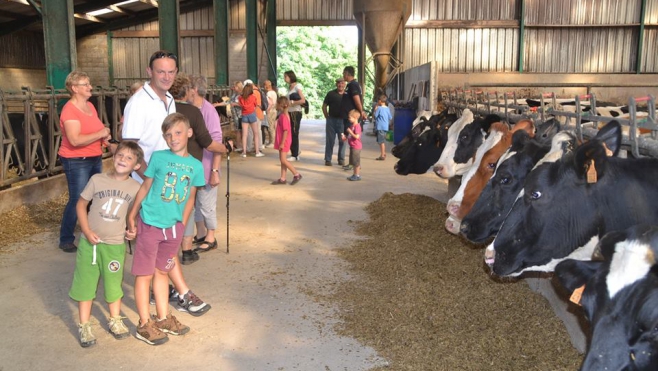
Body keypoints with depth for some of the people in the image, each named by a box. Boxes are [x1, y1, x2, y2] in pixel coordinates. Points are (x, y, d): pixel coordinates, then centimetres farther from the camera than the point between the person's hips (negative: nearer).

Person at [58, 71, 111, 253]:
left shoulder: (90, 106, 9)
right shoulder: (70, 110, -18)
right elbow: (75, 140, -28)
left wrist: (104, 137, 3)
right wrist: (100, 133, -20)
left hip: (95, 159, 8)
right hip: (76, 162, -8)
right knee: (77, 201, -4)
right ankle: (66, 240, 10)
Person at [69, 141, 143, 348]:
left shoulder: (135, 188, -5)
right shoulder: (97, 180, -8)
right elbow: (81, 205, 0)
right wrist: (87, 231, -9)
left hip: (115, 244, 1)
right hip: (89, 242, 0)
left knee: (114, 283, 14)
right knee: (85, 283, 8)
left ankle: (115, 321, 33)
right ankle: (84, 326, 22)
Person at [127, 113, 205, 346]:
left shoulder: (196, 165, 0)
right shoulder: (158, 158, -7)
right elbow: (145, 188, 0)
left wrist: (181, 225, 9)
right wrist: (132, 217, 4)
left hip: (174, 226, 3)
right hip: (150, 224, -3)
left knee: (162, 271, 18)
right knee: (144, 274, 3)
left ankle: (163, 318, 30)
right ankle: (144, 325, 14)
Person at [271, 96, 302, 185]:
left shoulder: (283, 116, -19)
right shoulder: (283, 115, 11)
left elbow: (286, 130, -23)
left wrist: (282, 143, -22)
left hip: (284, 141, -10)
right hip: (283, 141, 10)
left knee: (283, 160, -7)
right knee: (282, 160, 11)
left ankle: (296, 174, 0)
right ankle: (282, 178, 15)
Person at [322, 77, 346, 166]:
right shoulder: (331, 94, 2)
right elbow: (324, 106, 7)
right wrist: (327, 116, 0)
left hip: (343, 120, 1)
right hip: (332, 120, -1)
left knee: (342, 141, 7)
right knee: (330, 140, 3)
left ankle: (341, 159, 17)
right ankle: (327, 159, 10)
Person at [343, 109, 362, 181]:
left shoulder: (357, 126, -19)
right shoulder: (351, 125, 12)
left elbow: (356, 136, -26)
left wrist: (350, 131, -22)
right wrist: (345, 137, 6)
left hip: (356, 147, -10)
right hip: (352, 146, 10)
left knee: (356, 162, -3)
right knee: (353, 162, 16)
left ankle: (357, 175, 5)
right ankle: (355, 174, 25)